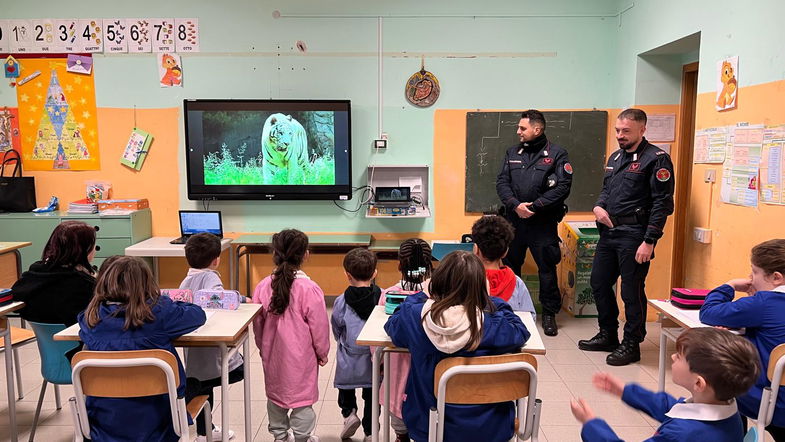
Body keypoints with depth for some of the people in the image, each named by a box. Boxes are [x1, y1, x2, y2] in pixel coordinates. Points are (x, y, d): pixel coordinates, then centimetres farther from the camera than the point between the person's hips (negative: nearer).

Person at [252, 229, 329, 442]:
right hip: (301, 356, -4)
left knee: (275, 392, 21)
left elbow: (258, 323, 3)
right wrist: (322, 352, 4)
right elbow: (319, 326, -12)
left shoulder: (263, 287, -9)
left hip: (272, 354, 5)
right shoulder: (309, 289, -21)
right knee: (302, 395, 11)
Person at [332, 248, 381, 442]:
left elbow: (337, 330, -1)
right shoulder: (381, 299, -16)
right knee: (371, 396, 18)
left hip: (348, 361, -1)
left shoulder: (341, 302, -16)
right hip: (374, 360, 1)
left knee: (345, 387, 26)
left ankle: (348, 413, 8)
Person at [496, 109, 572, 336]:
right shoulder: (512, 153, 10)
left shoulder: (557, 154, -2)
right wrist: (515, 205, -13)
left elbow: (563, 186, -10)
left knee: (547, 268, 2)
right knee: (510, 265, 12)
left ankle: (549, 313, 17)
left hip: (543, 222, -4)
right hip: (514, 220, 4)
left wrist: (534, 206, -16)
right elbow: (502, 182, 4)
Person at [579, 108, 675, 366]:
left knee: (632, 292, 0)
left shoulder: (655, 159, -10)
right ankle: (608, 335, 30)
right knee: (599, 284, 14)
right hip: (609, 231, 8)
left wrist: (649, 241, -19)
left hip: (634, 235, -8)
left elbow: (662, 203, -14)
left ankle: (631, 345, 16)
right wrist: (599, 206, 2)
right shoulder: (615, 157, 15)